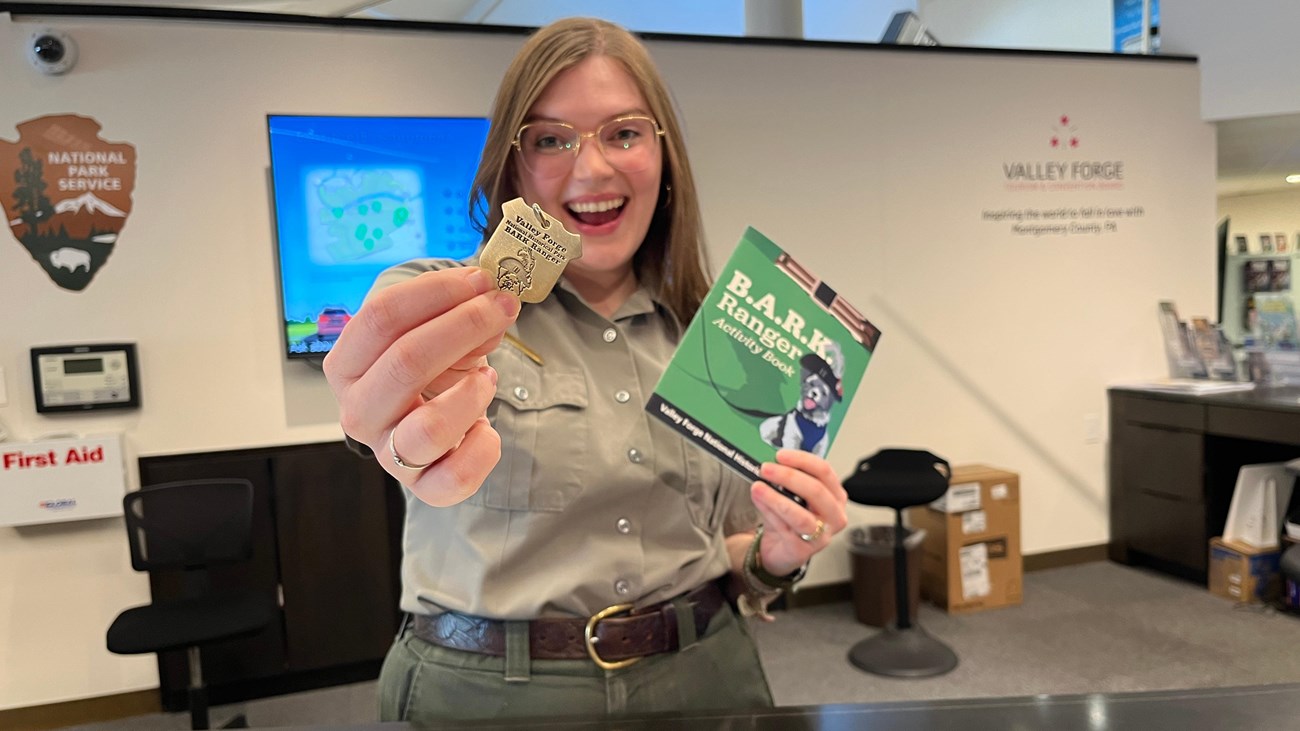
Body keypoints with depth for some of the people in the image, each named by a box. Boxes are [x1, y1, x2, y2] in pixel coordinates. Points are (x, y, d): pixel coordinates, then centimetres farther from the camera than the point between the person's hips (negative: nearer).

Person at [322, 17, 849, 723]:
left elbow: (724, 558, 9)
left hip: (702, 676, 3)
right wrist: (415, 422, -54)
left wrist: (776, 554, -12)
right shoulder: (437, 306, -8)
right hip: (484, 692, -2)